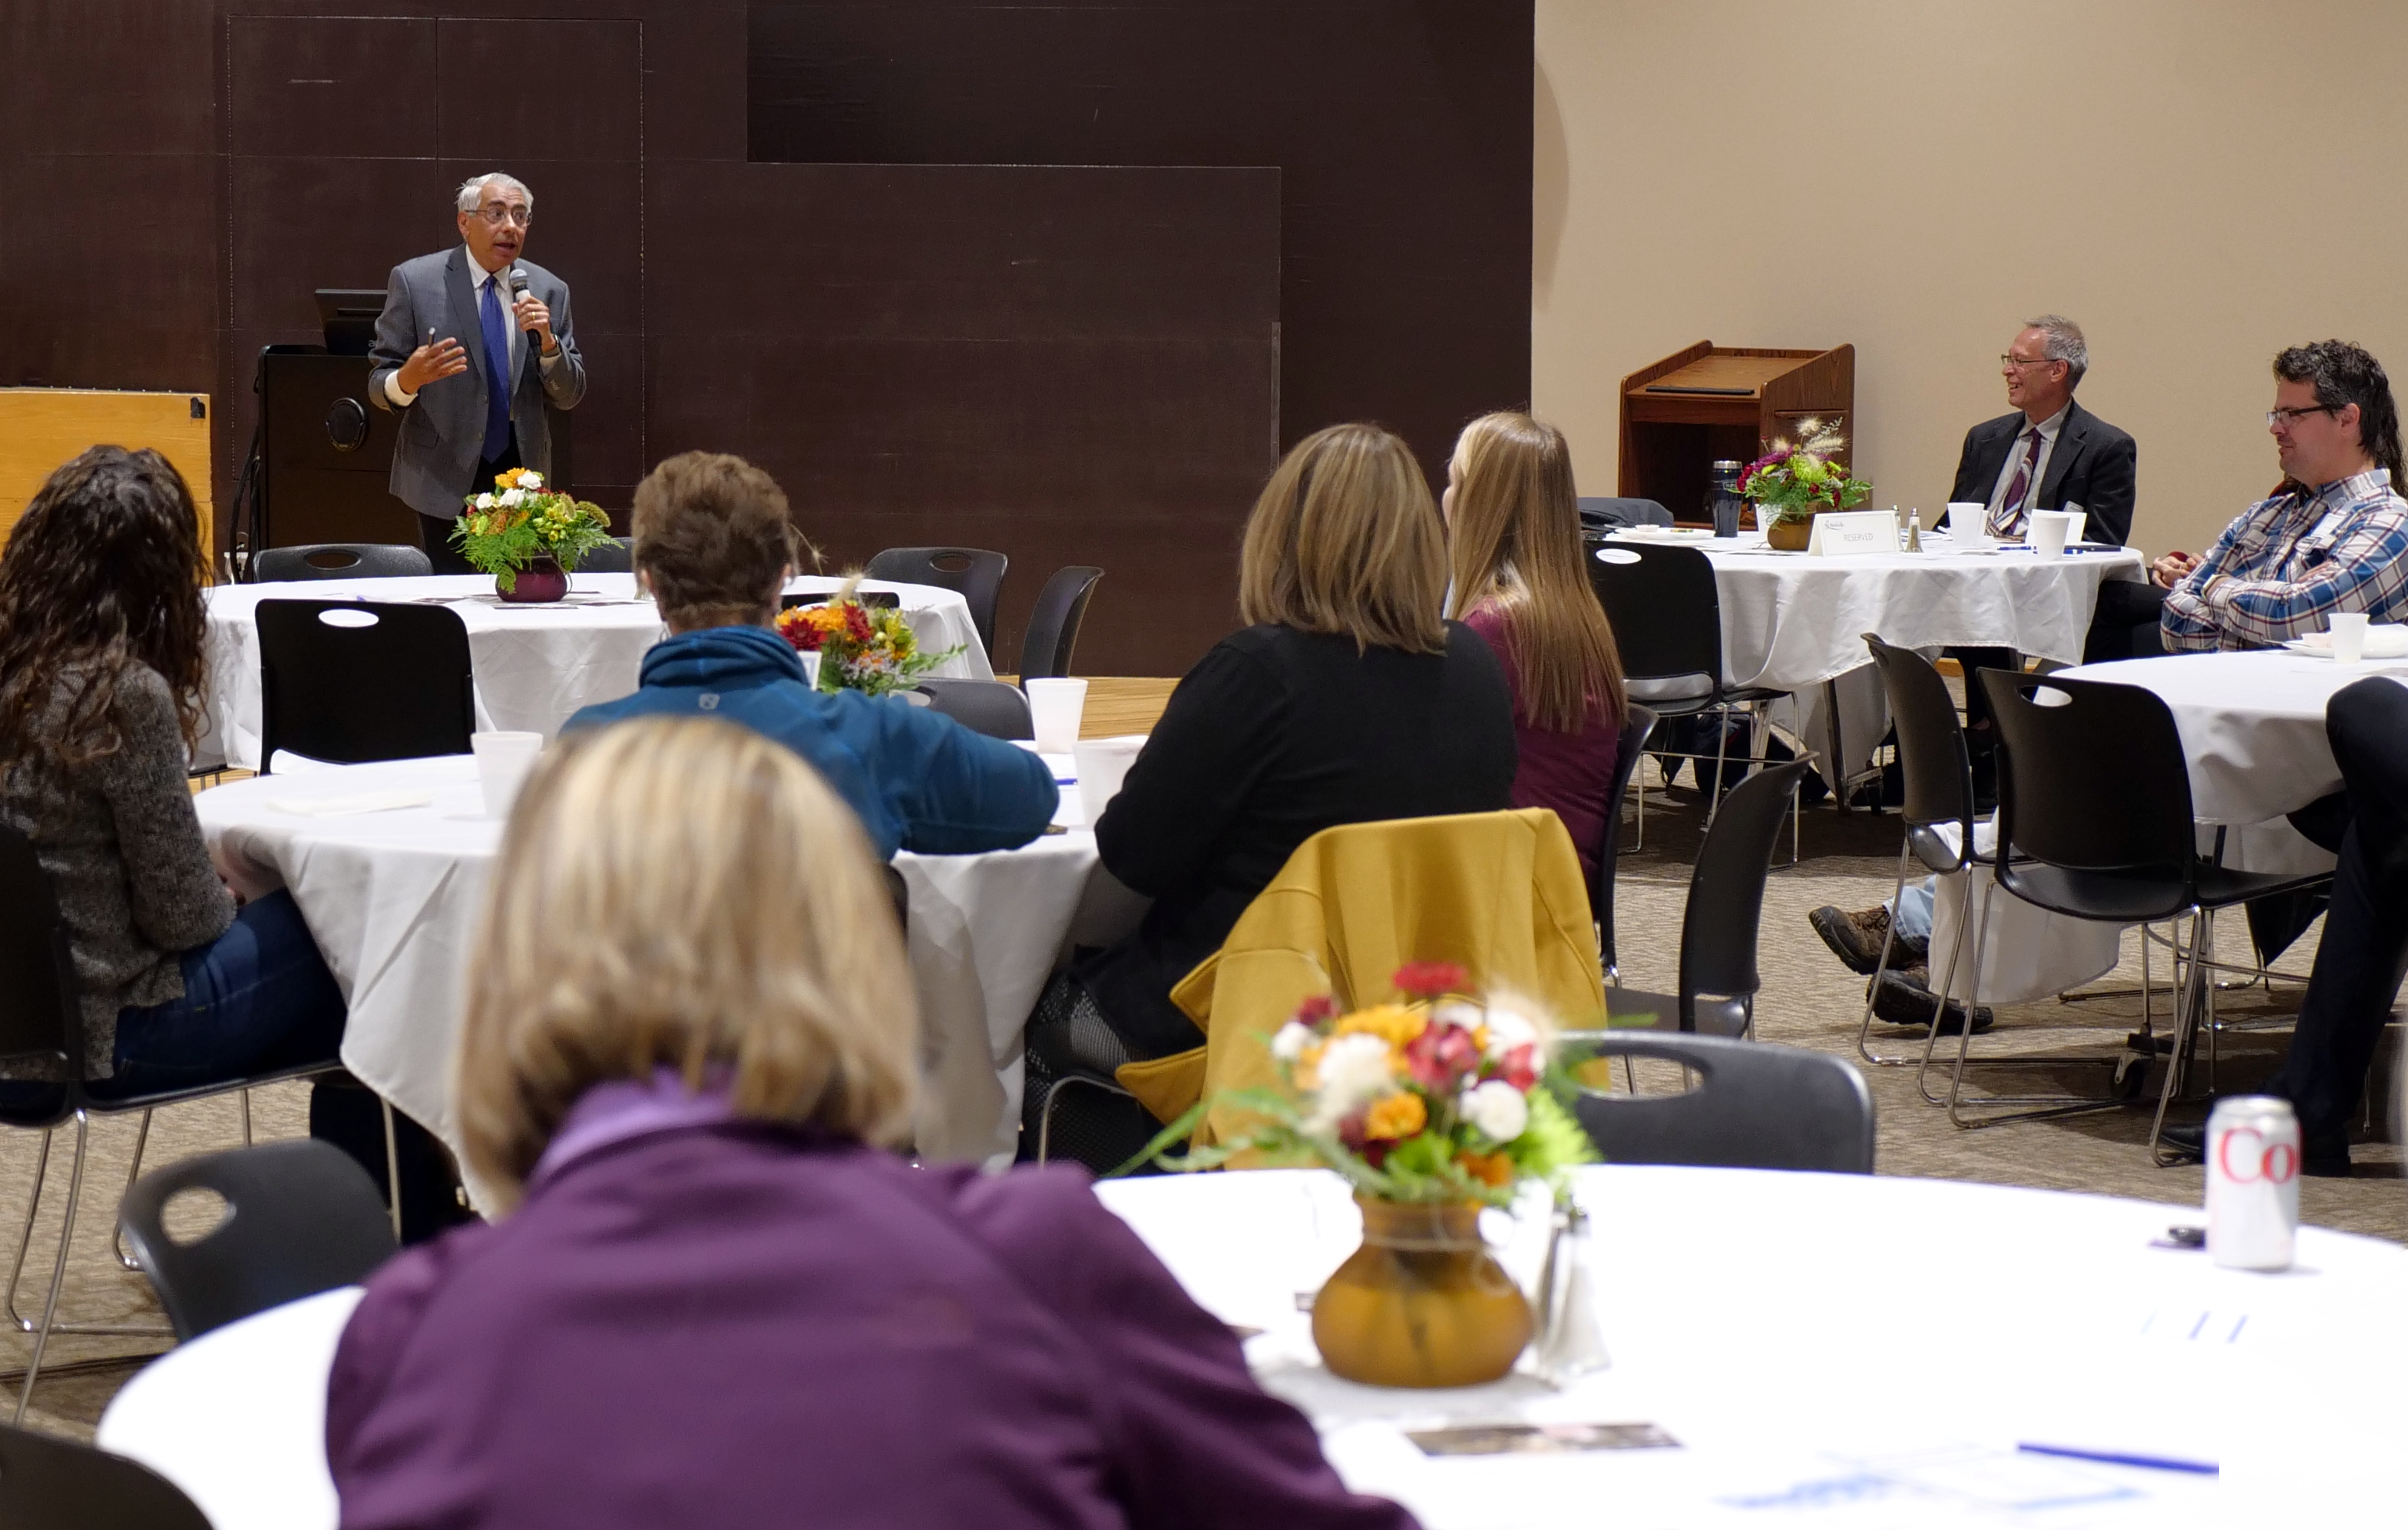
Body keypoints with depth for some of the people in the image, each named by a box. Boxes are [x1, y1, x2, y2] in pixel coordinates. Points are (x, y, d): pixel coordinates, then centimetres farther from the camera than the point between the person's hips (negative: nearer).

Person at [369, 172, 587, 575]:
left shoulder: (548, 291, 7)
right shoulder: (415, 281, -2)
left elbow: (568, 397, 7)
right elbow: (378, 384, -2)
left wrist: (547, 341, -11)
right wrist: (408, 379, -25)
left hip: (522, 476, 3)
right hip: (446, 481, -3)